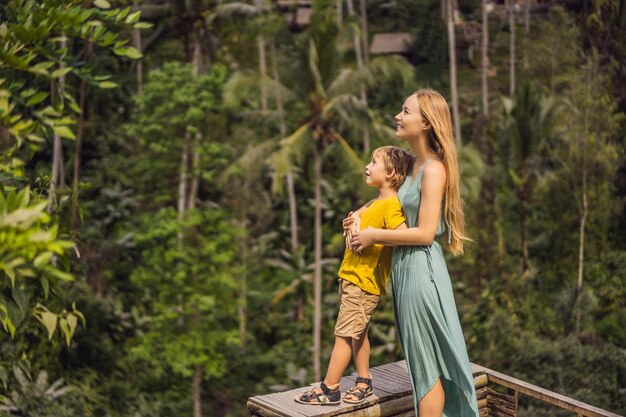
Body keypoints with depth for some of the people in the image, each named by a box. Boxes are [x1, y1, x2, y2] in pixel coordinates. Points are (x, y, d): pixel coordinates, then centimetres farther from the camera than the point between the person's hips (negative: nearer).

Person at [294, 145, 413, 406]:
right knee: (358, 333, 15)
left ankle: (329, 389, 2)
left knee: (343, 335, -4)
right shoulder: (375, 202, 14)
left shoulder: (390, 204, -16)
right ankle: (364, 383, 23)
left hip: (363, 282, -9)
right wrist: (353, 225, 8)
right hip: (352, 277, 9)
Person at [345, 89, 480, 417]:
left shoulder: (434, 169, -16)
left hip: (421, 268, -9)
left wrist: (375, 236, -12)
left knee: (426, 364, 1)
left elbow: (425, 233, -20)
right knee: (421, 361, 17)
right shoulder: (415, 165, 11)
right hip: (405, 266, 9)